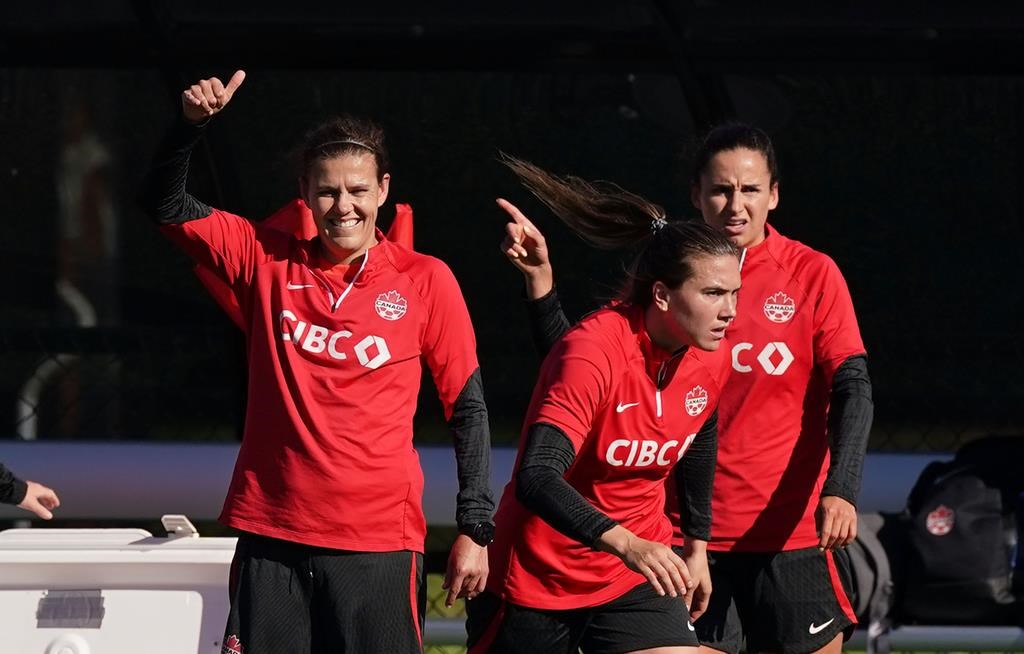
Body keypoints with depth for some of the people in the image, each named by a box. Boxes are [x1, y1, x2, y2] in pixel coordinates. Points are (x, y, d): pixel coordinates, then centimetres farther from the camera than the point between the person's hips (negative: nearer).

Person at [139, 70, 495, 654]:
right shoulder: (266, 260, 6)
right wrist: (191, 124, -11)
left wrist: (475, 529, 1)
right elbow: (165, 204, 7)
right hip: (272, 538, 2)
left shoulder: (426, 282, 1)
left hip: (379, 545, -2)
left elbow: (468, 408, 5)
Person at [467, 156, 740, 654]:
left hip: (639, 574, 5)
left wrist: (697, 544, 26)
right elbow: (535, 479, -36)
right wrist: (622, 542, -49)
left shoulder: (711, 358, -5)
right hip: (536, 575, -5)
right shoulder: (592, 352, -26)